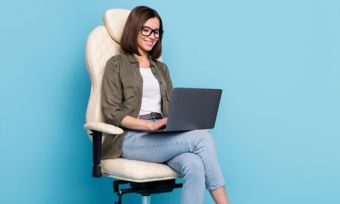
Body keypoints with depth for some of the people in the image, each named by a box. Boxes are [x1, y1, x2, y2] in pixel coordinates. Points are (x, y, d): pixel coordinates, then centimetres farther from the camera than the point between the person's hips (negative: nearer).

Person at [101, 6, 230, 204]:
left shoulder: (161, 68, 24)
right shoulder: (117, 64, 6)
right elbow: (112, 112, -5)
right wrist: (150, 125, -18)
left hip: (162, 137, 5)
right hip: (131, 138, -5)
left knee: (194, 166, -32)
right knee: (202, 138, -28)